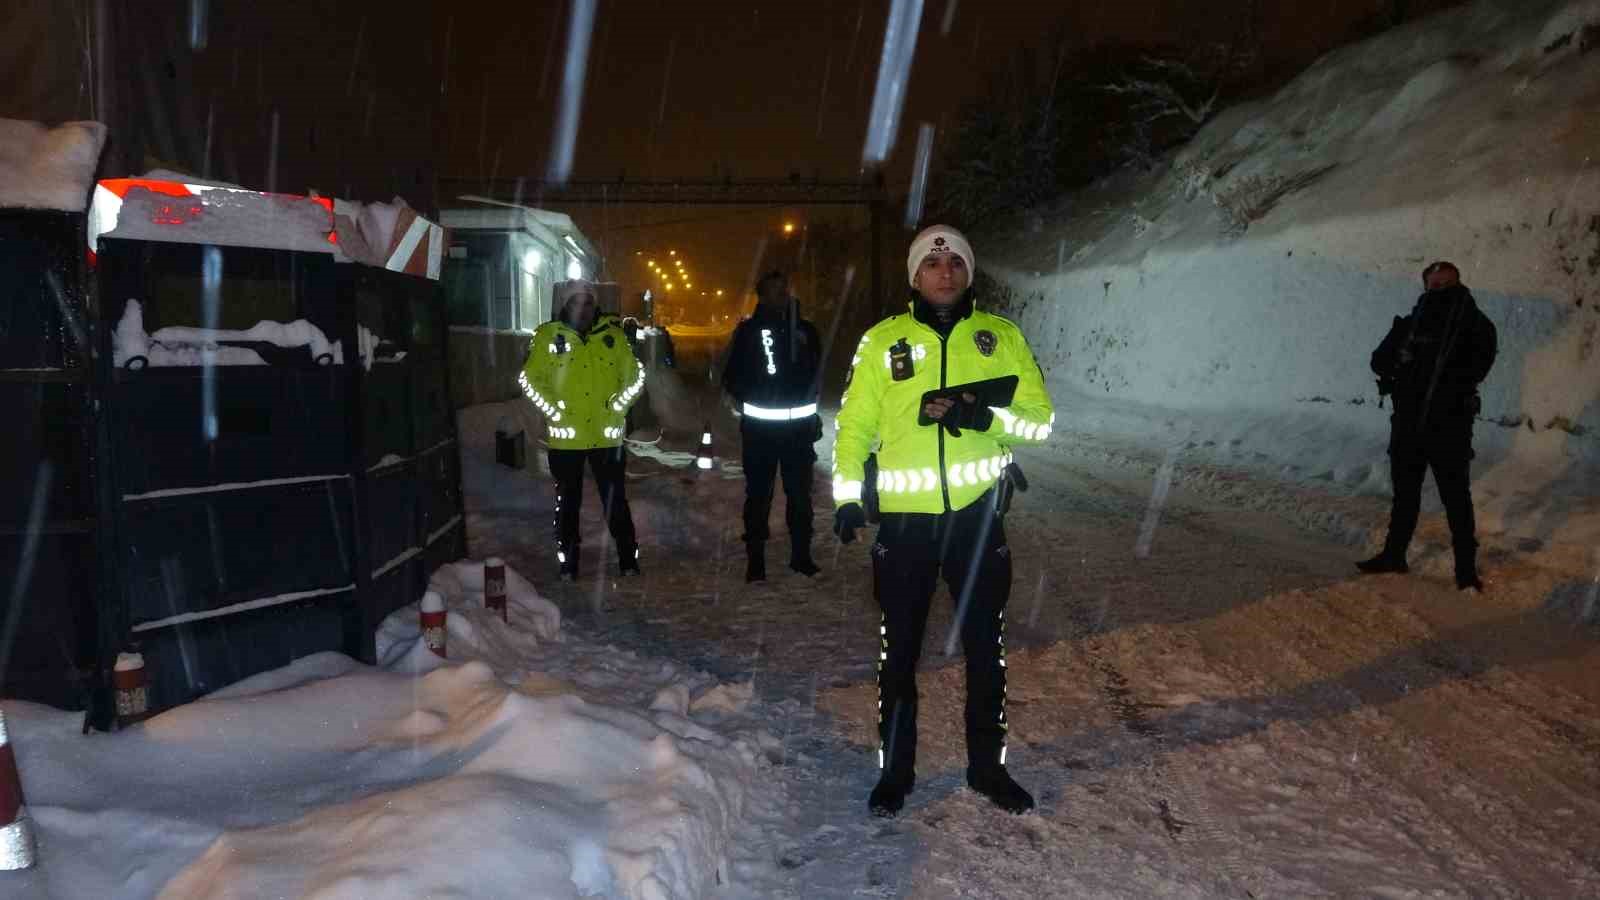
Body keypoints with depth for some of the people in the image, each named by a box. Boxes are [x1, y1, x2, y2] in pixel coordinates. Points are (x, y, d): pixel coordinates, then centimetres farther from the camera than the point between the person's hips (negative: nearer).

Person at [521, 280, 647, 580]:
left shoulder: (613, 334, 4)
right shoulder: (548, 336, 0)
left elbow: (635, 375, 10)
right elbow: (529, 379, 3)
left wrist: (620, 404, -2)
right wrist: (550, 408, -7)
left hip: (607, 435, 1)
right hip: (566, 437, 0)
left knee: (616, 499, 8)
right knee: (568, 501, 10)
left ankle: (628, 559, 19)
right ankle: (568, 564, 21)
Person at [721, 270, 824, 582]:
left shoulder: (805, 329, 8)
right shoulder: (748, 331, 0)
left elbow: (815, 373, 17)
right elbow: (731, 375, 4)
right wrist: (744, 398, -9)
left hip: (799, 424, 3)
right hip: (759, 426, -3)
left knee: (800, 491, 7)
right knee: (758, 492, 0)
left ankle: (801, 554, 18)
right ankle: (755, 559, 6)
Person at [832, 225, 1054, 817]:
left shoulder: (1000, 336, 5)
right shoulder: (882, 341, 4)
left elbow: (1040, 417, 3)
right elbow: (853, 424, 5)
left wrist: (985, 417, -16)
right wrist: (847, 496, -6)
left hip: (977, 512, 1)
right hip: (904, 516, -1)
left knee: (986, 646, 11)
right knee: (899, 648, 8)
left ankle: (988, 765, 29)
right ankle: (895, 769, 24)